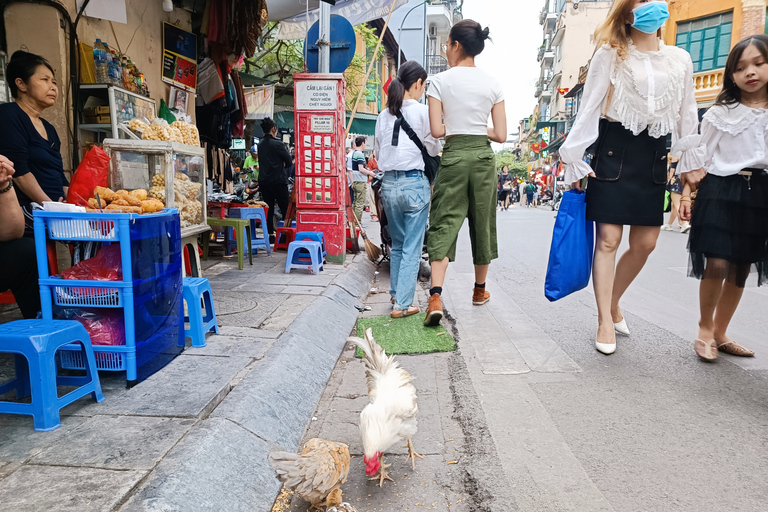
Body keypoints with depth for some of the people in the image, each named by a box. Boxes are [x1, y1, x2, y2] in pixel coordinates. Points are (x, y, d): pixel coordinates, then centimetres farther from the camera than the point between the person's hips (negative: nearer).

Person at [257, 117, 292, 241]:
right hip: (278, 180, -6)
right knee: (285, 208, 1)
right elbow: (289, 161, -7)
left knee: (268, 209, 10)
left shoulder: (260, 144, 9)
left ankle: (270, 235, 10)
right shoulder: (278, 144, -11)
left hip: (263, 181, 6)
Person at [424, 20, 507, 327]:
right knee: (482, 221, 13)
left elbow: (436, 131, -8)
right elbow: (501, 135, 2)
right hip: (483, 156, 3)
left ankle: (435, 296, -19)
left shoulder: (440, 81, -2)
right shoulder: (492, 84, 6)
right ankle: (480, 290, 30)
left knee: (444, 223, -3)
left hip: (453, 156, -2)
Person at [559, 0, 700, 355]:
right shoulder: (610, 56, 1)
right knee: (608, 239, -6)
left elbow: (687, 117, 16)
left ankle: (613, 303, 25)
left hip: (653, 157, 5)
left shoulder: (680, 60, 13)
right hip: (613, 152, -4)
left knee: (645, 244, 3)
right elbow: (589, 109, -4)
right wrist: (575, 159, -10)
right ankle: (605, 322, 4)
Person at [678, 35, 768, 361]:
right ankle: (705, 330, 7)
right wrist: (687, 193, -3)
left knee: (741, 269, 8)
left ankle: (720, 333, 21)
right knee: (718, 264, -12)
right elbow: (699, 155, 3)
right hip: (721, 190, -3)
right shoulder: (721, 113, 4)